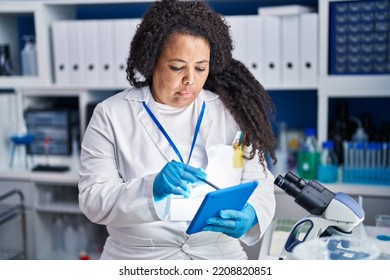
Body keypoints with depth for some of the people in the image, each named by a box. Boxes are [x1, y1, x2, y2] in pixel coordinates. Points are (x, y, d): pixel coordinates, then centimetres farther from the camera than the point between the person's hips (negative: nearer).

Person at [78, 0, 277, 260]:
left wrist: (250, 214, -18)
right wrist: (151, 188, -23)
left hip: (220, 256, 1)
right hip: (139, 258, -1)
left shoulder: (232, 113, 4)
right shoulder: (111, 115, -1)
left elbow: (259, 184, 3)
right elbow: (93, 199, -6)